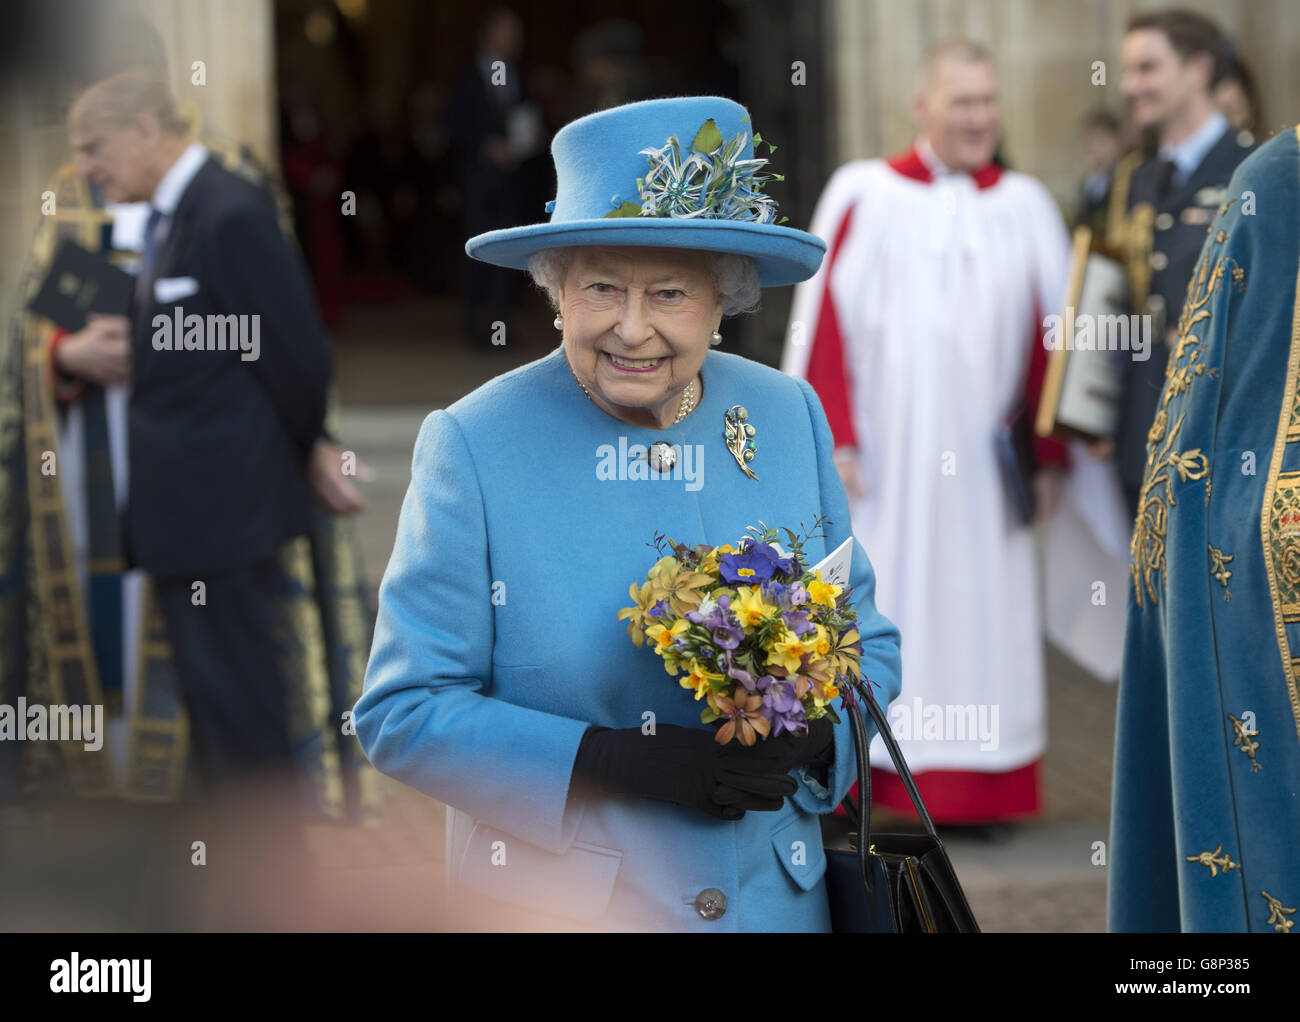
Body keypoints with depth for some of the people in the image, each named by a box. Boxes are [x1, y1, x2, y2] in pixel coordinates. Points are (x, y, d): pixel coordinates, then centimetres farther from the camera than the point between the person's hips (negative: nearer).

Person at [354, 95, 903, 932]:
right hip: (555, 903, -3)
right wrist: (614, 762, -23)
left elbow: (868, 644, 7)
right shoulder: (474, 446, -13)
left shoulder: (790, 417, -2)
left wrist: (807, 736, -14)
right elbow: (403, 713, -13)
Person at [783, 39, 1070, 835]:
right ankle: (868, 787, 7)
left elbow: (1050, 335, 7)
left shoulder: (1025, 208, 7)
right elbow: (824, 321, -3)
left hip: (981, 464, 2)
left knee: (983, 616, 3)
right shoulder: (864, 196, 0)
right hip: (883, 462, -2)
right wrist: (833, 441, -9)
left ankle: (979, 790, 11)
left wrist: (1049, 455, 3)